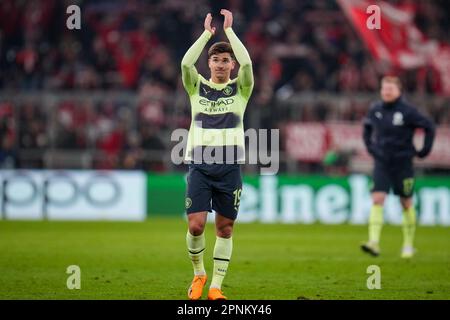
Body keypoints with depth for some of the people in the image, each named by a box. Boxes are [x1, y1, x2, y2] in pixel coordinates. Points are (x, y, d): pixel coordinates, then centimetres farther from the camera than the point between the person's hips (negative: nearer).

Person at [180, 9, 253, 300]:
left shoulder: (240, 89, 8)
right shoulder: (197, 87, 10)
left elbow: (246, 63, -11)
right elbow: (186, 63, -10)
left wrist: (229, 30, -6)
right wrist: (207, 33, -8)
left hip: (229, 167, 0)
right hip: (199, 166, 0)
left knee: (225, 227, 2)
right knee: (196, 224, -10)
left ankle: (216, 286, 10)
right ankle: (199, 273, 15)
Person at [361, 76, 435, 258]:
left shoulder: (407, 111, -10)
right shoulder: (375, 110, 3)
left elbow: (429, 127, -4)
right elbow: (367, 126, 24)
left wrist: (423, 151, -3)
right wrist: (370, 146, 16)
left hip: (403, 163, -3)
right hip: (381, 163, 3)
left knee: (406, 203, 7)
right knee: (377, 199, -12)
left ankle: (408, 245, 19)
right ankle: (374, 242, -20)